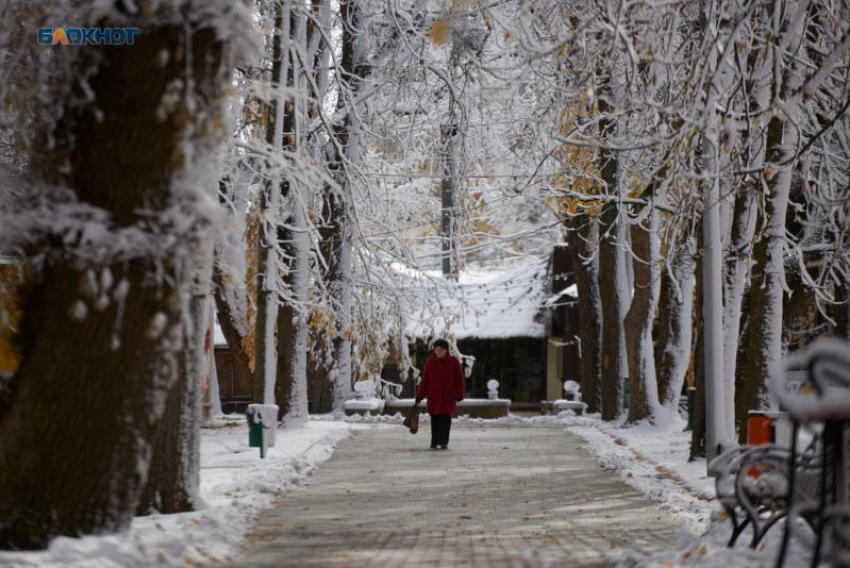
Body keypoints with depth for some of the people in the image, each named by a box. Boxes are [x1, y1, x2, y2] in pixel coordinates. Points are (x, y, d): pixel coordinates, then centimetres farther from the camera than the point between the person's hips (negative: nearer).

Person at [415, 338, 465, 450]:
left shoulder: (453, 361, -3)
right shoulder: (430, 362, 2)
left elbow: (459, 380, -1)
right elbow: (425, 380, 5)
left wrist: (458, 395, -7)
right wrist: (419, 396, 2)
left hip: (448, 396, -2)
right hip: (433, 396, 2)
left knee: (446, 419, -3)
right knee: (435, 419, 6)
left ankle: (444, 442, 2)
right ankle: (434, 442, 15)